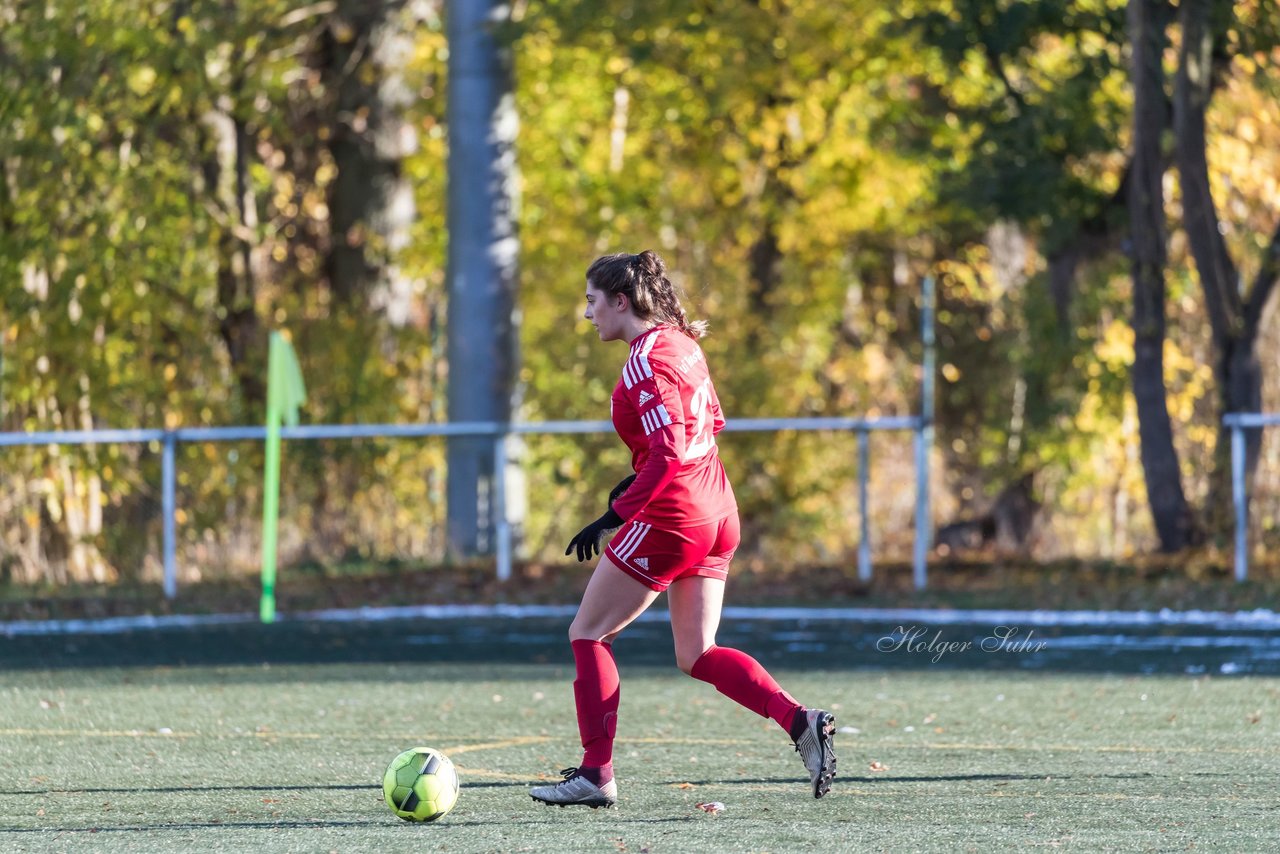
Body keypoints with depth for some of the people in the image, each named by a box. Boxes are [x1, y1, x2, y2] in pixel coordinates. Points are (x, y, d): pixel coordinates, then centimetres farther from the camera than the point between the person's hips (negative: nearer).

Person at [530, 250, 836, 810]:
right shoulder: (681, 344, 11)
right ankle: (799, 721, -7)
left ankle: (596, 774, 1)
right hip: (716, 512, 9)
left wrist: (615, 514, -21)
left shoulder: (645, 363, -16)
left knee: (588, 634, 3)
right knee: (696, 656, 11)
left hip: (670, 516, -9)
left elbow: (668, 454, -24)